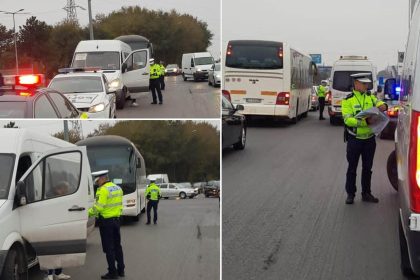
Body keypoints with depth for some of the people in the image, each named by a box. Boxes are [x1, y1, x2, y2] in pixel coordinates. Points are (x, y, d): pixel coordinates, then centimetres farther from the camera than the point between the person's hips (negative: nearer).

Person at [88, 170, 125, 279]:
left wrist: (88, 213, -10)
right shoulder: (117, 188, 11)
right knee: (117, 246, 17)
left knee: (109, 248, -1)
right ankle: (121, 270, 22)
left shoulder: (103, 190, -17)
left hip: (106, 221, -8)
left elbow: (98, 207, -22)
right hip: (116, 219, 8)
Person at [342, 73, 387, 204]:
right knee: (352, 168, 6)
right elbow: (348, 120, -18)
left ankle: (366, 193, 24)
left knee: (367, 168, 13)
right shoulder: (348, 100, -8)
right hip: (354, 139, -4)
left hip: (369, 139, 4)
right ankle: (350, 194, 17)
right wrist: (365, 121, -30)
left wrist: (382, 105, -25)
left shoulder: (370, 97, 7)